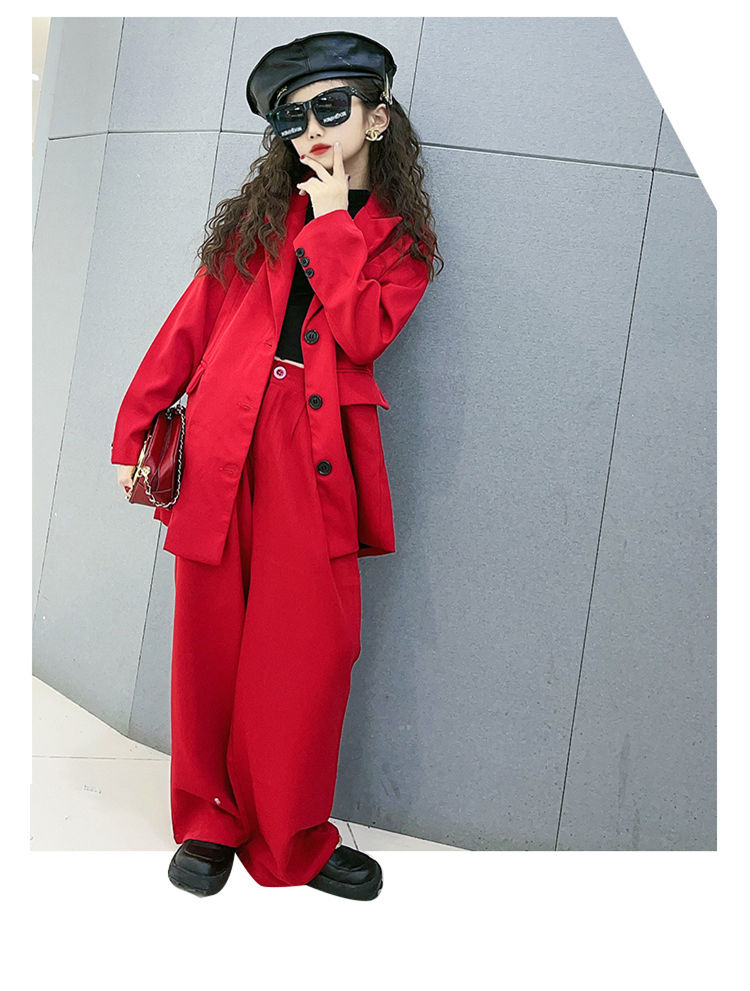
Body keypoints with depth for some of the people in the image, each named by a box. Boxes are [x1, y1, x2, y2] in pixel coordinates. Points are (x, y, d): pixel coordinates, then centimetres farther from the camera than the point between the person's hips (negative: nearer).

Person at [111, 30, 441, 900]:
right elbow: (191, 324, 12)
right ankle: (210, 821, 23)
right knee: (211, 641, 3)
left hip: (315, 457, -1)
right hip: (220, 443, 2)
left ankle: (291, 838, 16)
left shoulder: (403, 240, 13)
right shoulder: (259, 214, 17)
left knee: (311, 647, -4)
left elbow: (360, 333, -7)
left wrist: (332, 223, -2)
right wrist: (135, 430, 7)